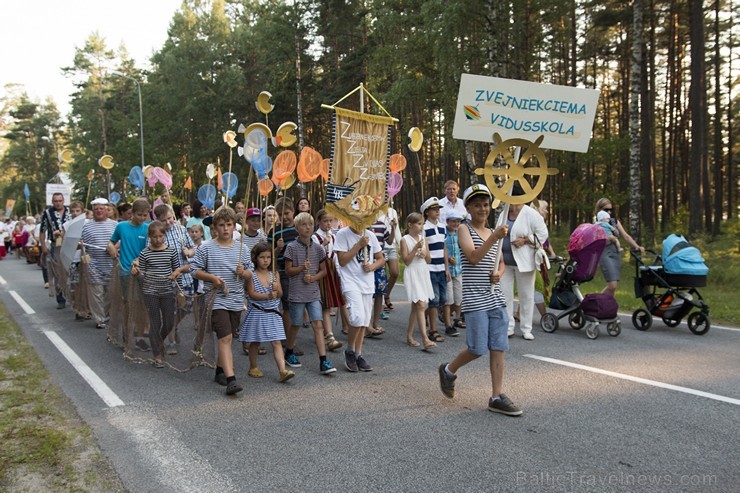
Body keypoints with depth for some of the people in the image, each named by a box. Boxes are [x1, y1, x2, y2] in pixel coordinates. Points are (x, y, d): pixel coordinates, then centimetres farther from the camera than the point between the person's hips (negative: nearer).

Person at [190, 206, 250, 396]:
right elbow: (195, 270, 0)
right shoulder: (206, 248, -2)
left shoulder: (241, 248, 8)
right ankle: (230, 379, -19)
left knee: (225, 337, 16)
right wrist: (211, 277, -14)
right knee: (225, 338, -14)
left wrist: (243, 272, -9)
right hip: (217, 300, -4)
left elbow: (250, 273, 14)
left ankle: (220, 371, 33)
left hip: (236, 300, 4)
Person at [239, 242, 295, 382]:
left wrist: (277, 289, -20)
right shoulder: (251, 275, -4)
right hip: (256, 313, -2)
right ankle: (253, 368, 28)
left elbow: (280, 294, 2)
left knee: (276, 342, -5)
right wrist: (268, 295, -22)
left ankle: (282, 370, -13)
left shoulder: (274, 275, 6)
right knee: (255, 342, 11)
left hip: (272, 313, 2)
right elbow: (252, 294, -11)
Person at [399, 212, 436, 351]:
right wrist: (416, 248, -20)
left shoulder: (422, 238, 11)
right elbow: (406, 261, -12)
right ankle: (425, 339, -21)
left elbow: (429, 260, 14)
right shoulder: (405, 240, -7)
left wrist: (425, 255, -7)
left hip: (423, 273, 7)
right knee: (421, 305, -16)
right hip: (412, 274, -7)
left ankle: (409, 336, 21)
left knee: (415, 306, 12)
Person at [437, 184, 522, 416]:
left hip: (495, 297, 6)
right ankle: (448, 370, 21)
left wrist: (499, 273, 1)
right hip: (474, 298, -6)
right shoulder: (465, 229, -2)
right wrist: (494, 238, -27)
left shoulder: (492, 232, 16)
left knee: (498, 347, 2)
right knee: (478, 348, -6)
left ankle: (497, 397, 7)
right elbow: (474, 257, -18)